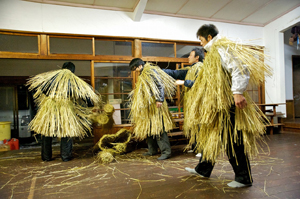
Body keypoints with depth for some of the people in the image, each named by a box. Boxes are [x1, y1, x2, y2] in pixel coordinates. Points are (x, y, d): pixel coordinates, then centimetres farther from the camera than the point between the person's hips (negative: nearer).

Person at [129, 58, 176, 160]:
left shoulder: (150, 71, -9)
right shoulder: (142, 75, 20)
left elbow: (159, 85, -17)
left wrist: (159, 99, -23)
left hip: (155, 105, -10)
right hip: (147, 107, 10)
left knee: (158, 128, -10)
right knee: (148, 128, 13)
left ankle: (166, 151, -4)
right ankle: (152, 150, 24)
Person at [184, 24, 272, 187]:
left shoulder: (223, 49, -11)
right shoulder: (213, 52, 20)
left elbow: (239, 69, -24)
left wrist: (238, 92, -30)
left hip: (226, 103, -11)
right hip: (215, 104, 11)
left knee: (231, 139, -4)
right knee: (210, 136, 15)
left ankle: (244, 178, 11)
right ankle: (203, 169, 28)